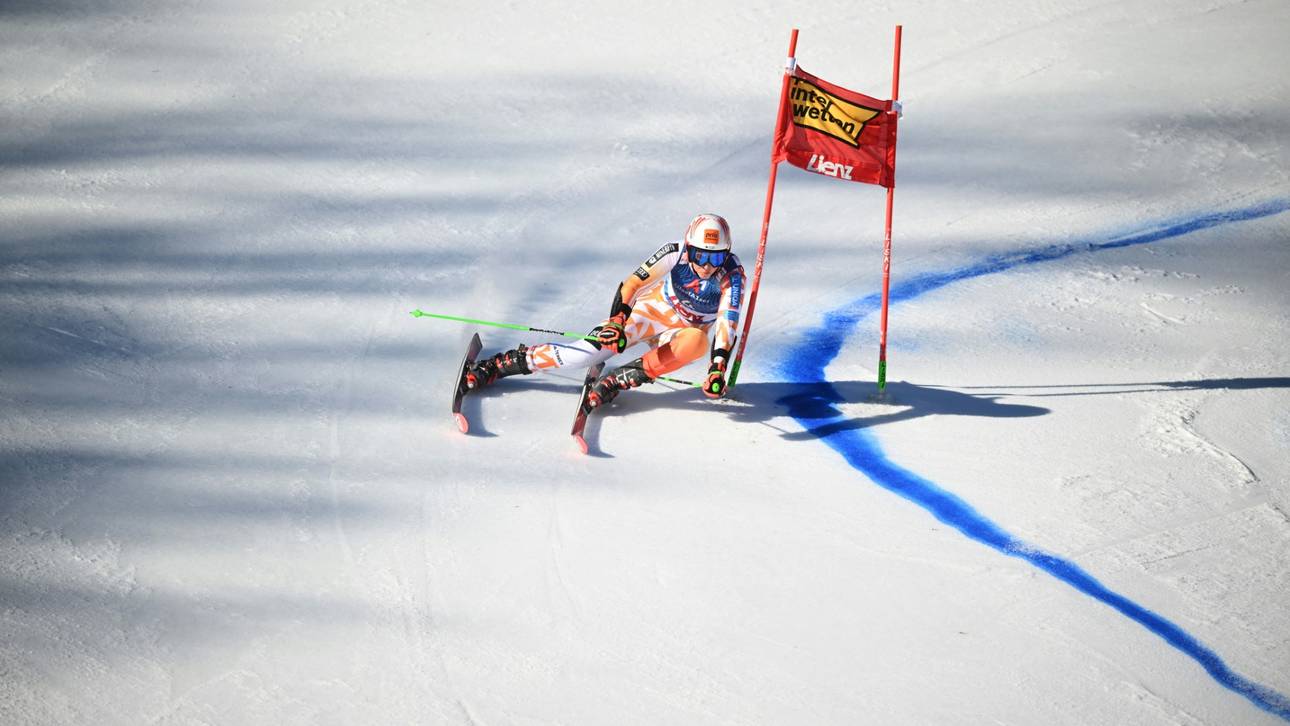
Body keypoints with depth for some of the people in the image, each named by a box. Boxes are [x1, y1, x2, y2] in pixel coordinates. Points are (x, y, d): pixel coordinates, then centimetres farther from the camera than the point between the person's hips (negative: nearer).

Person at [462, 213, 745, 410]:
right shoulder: (676, 253, -23)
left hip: (685, 331, 0)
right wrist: (617, 320, -39)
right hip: (653, 310, 0)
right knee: (589, 352, -21)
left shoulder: (732, 275, -25)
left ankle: (615, 380, -31)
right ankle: (497, 365, -8)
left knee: (697, 342, -39)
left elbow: (727, 324, -30)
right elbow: (632, 283, -23)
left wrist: (717, 370, -44)